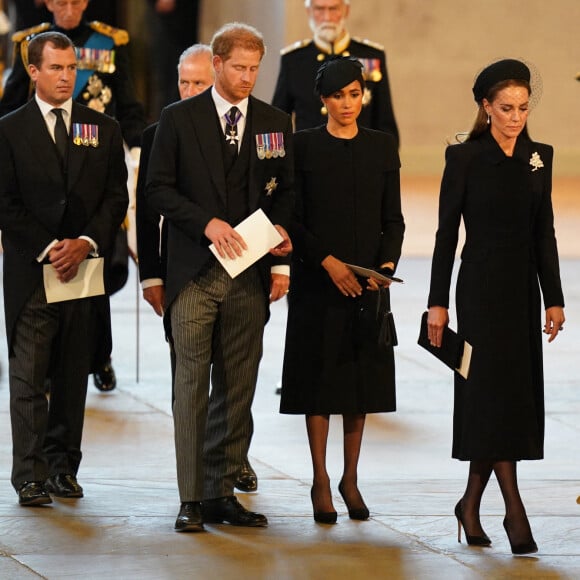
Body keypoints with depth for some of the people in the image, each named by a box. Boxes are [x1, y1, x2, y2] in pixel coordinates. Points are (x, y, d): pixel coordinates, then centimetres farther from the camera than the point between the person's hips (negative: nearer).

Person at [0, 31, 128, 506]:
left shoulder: (103, 129, 11)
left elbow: (117, 197, 7)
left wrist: (85, 243, -8)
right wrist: (47, 249, -11)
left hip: (85, 266, 3)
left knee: (74, 377, 6)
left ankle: (63, 467, 12)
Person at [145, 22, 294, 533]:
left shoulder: (276, 124, 10)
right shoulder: (179, 119, 2)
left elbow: (286, 194, 12)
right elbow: (159, 189, -1)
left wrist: (282, 261, 1)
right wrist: (206, 223, -14)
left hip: (250, 276, 3)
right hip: (195, 274, -3)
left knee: (237, 389, 4)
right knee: (192, 384, -6)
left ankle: (222, 494, 10)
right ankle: (191, 500, -4)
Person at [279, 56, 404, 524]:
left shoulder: (382, 147, 7)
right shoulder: (304, 146, -1)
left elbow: (393, 219, 7)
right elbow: (292, 220, -3)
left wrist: (387, 264, -9)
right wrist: (328, 261, -14)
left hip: (368, 284, 2)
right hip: (318, 283, -2)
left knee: (361, 381, 5)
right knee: (320, 380, -1)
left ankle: (350, 479, 14)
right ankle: (321, 481, 6)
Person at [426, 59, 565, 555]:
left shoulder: (539, 157, 7)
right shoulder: (465, 157, -6)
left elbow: (544, 231, 10)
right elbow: (447, 231, -4)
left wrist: (554, 299, 6)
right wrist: (438, 302, -7)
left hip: (523, 289, 5)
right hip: (481, 288, -5)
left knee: (518, 397, 6)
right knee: (495, 393, -9)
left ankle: (472, 503, 17)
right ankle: (515, 510, -10)